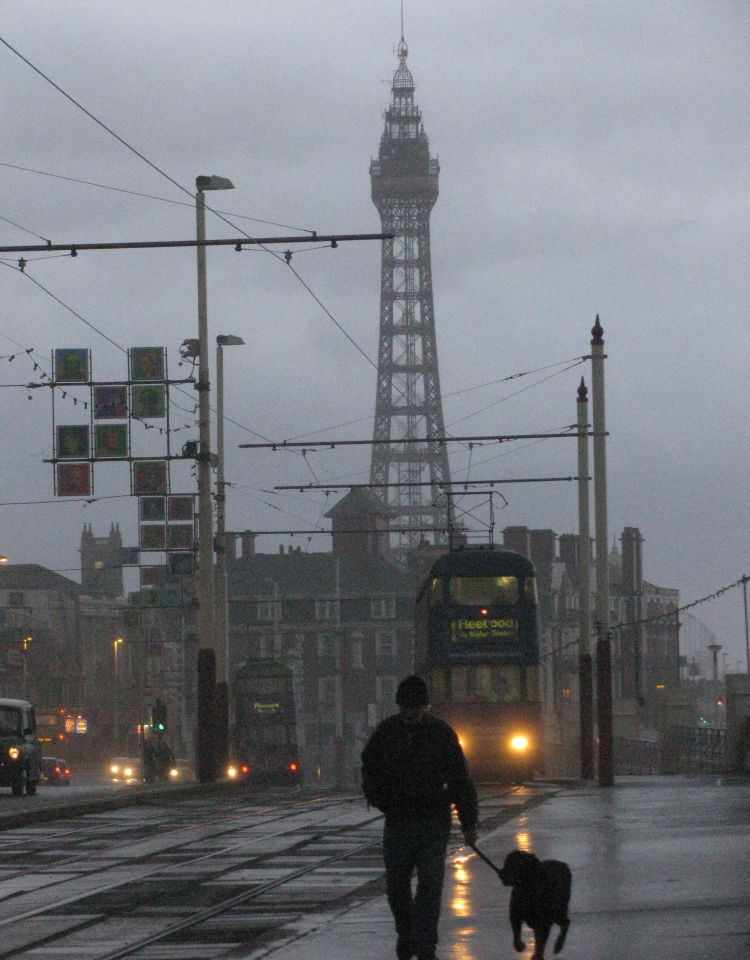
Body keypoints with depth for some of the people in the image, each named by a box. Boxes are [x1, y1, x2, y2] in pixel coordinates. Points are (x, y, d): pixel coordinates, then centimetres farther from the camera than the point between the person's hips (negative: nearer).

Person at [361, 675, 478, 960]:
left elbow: (460, 779, 0)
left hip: (434, 822, -2)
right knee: (396, 884, 8)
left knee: (429, 884, -7)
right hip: (398, 821, 2)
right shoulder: (386, 731, 1)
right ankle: (405, 934, 29)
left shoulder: (442, 732, -3)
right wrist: (378, 799, 1)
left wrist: (469, 822, -2)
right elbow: (370, 767, 16)